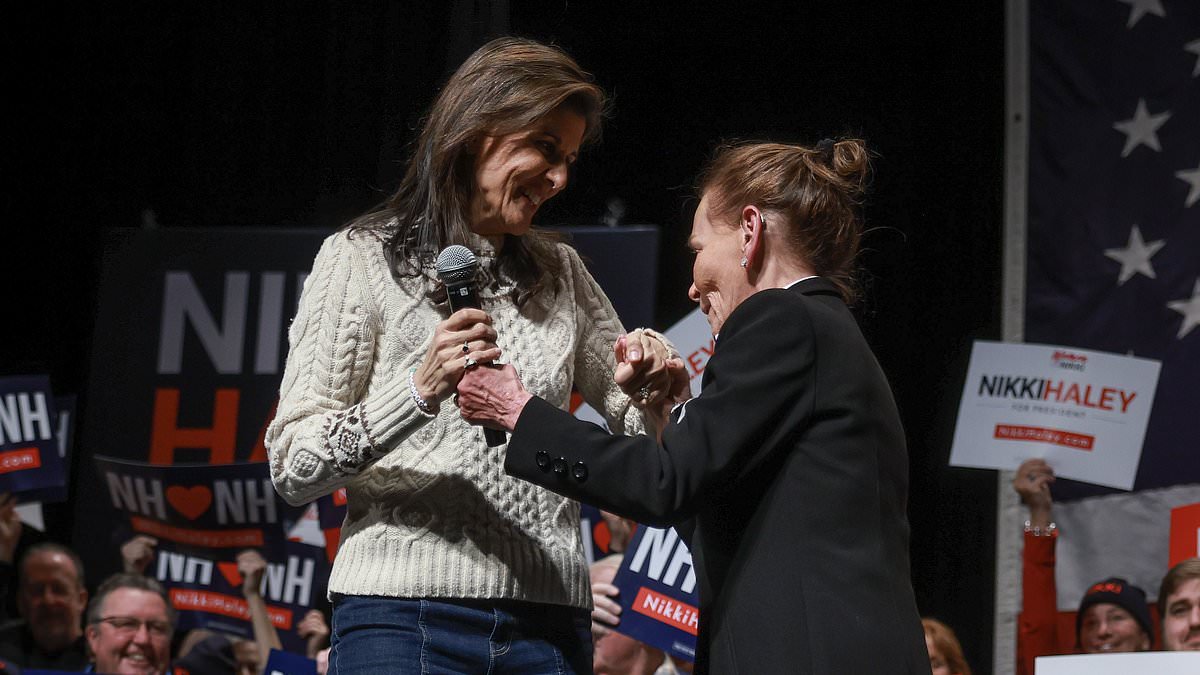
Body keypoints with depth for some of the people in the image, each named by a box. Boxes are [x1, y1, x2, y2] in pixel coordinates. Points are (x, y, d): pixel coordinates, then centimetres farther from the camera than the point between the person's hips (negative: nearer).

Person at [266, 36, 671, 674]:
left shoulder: (562, 274, 16)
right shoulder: (361, 257, 2)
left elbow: (635, 429, 22)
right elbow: (292, 467, -4)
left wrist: (646, 385, -1)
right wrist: (419, 390, -19)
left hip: (548, 621, 4)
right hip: (404, 615, -4)